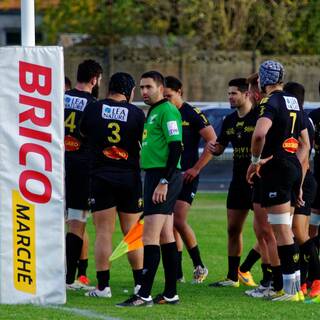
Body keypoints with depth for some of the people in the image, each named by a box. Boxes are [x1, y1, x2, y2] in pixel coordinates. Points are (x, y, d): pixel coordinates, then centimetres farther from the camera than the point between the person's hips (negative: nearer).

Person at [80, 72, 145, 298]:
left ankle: (103, 286, -3)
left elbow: (83, 133, 15)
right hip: (130, 178, 0)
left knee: (103, 232, 0)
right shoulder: (136, 113, -3)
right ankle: (140, 284, 13)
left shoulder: (93, 109, -1)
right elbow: (147, 144, 0)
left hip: (101, 177, 0)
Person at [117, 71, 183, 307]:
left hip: (164, 177, -11)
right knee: (166, 236, 11)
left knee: (150, 236, -13)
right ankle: (171, 293, 14)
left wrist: (164, 182, -23)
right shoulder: (153, 112, 19)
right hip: (156, 176, 11)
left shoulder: (167, 111, -12)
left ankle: (144, 295, -16)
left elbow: (176, 147, -19)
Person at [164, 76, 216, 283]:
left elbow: (213, 142, -9)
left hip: (186, 176, -6)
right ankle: (177, 273, 10)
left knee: (179, 220, -16)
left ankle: (199, 265, 0)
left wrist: (196, 168, -12)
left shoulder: (192, 114, -7)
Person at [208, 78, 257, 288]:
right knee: (233, 229, 9)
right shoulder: (230, 121, 12)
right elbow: (220, 148, 20)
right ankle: (233, 277, 17)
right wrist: (213, 148, -2)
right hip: (238, 181, 8)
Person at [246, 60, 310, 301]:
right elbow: (305, 144, 20)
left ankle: (291, 289, -7)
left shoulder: (271, 102, -12)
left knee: (282, 230, -6)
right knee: (285, 229, 14)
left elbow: (260, 133, -31)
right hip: (294, 165, 9)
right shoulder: (294, 103, 15)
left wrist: (256, 160, -14)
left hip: (277, 167, -9)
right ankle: (293, 285, 15)